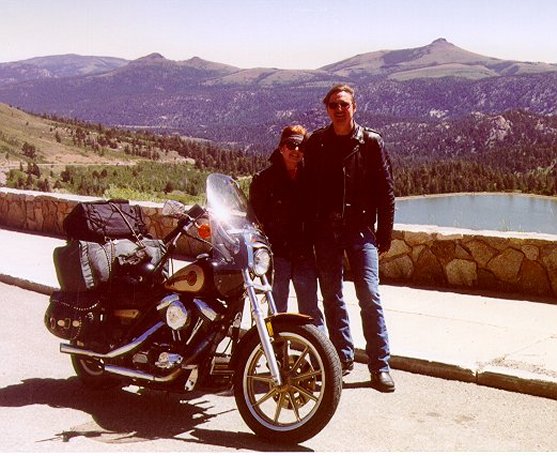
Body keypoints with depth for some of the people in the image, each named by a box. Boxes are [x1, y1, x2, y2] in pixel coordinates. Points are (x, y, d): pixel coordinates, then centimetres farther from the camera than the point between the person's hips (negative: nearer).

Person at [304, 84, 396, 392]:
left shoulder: (371, 142, 2)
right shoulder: (316, 143, 7)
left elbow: (386, 190, 3)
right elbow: (308, 188, 9)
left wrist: (385, 233, 0)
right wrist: (310, 229, 4)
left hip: (361, 229, -2)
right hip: (325, 230, 3)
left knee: (369, 296, -10)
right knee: (331, 297, 7)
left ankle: (380, 366, -4)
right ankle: (343, 358, 20)